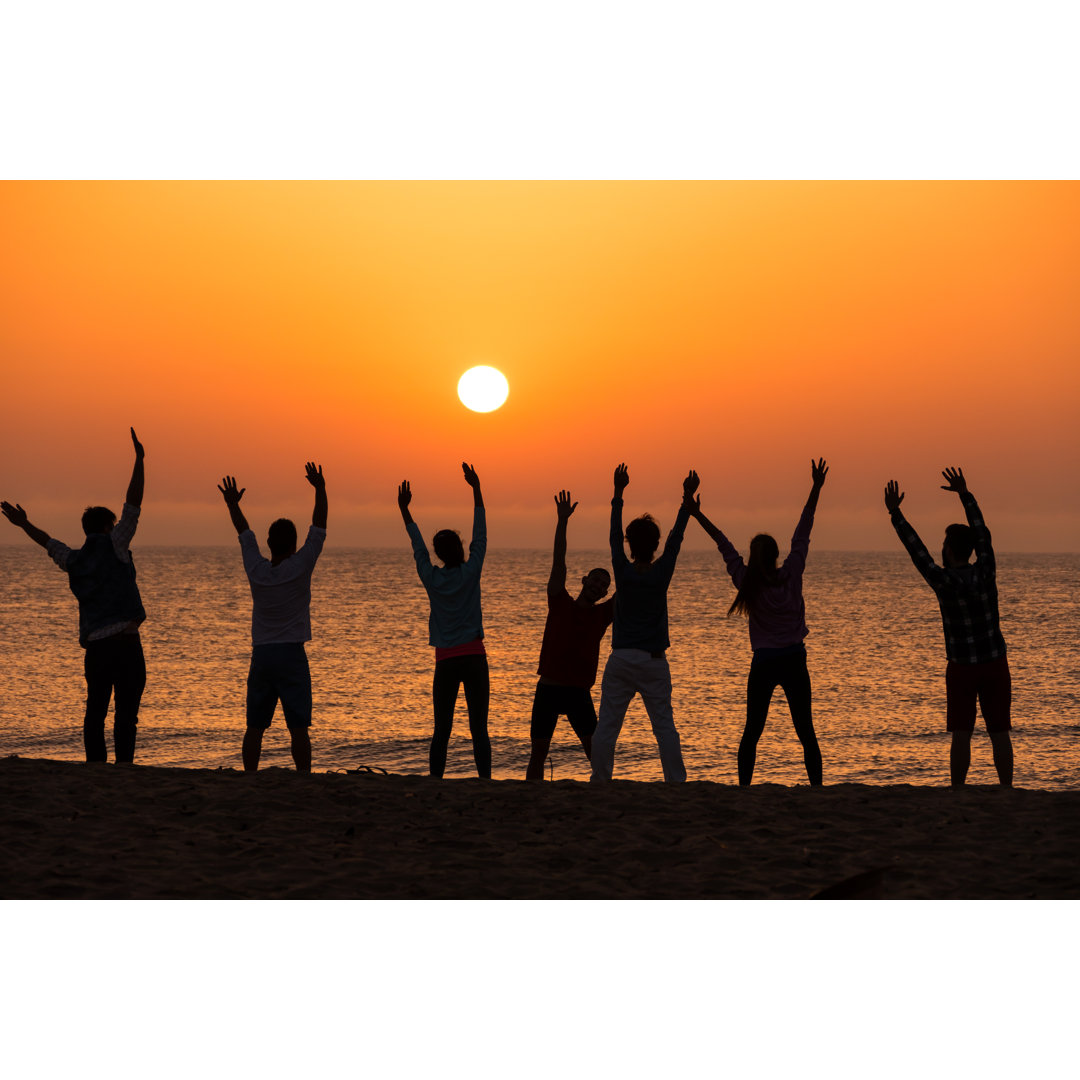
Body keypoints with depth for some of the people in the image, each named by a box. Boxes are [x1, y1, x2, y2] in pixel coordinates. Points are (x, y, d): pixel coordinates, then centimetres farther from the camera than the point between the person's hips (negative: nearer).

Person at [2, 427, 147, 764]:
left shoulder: (74, 562, 15)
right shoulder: (113, 545, 0)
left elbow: (49, 543, 32)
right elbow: (132, 506, -3)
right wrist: (139, 460, -1)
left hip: (94, 646, 5)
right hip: (124, 640, -5)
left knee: (95, 712, 10)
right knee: (126, 712, -5)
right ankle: (123, 768, -11)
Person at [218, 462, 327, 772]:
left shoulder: (256, 569, 1)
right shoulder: (300, 567, -8)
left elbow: (245, 534, 17)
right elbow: (319, 529, -3)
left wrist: (233, 505, 31)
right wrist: (320, 490, 2)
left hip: (261, 654, 4)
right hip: (292, 654, -4)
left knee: (254, 726, 7)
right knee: (298, 726, -4)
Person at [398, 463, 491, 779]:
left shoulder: (432, 578, 0)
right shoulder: (470, 572, -4)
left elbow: (417, 546, 13)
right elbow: (480, 535, 3)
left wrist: (404, 510, 24)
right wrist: (476, 490, 9)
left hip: (445, 661, 2)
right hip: (474, 657, -2)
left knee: (441, 731, 4)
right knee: (479, 729, -4)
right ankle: (485, 782, -9)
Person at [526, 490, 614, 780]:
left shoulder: (602, 614, 9)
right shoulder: (560, 602, 4)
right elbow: (558, 561, -5)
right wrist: (562, 521, -14)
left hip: (580, 692, 1)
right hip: (549, 689, -1)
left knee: (596, 753, -7)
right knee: (538, 754, 2)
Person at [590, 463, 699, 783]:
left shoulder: (623, 571, -3)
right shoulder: (662, 573, -5)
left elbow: (614, 535, 8)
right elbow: (676, 538, 4)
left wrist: (618, 493, 16)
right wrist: (688, 499, 11)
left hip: (620, 660, 0)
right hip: (654, 661, 0)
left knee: (607, 726, 2)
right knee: (664, 726, 2)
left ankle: (600, 782, 0)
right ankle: (676, 782, 0)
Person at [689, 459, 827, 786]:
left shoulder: (748, 582, -6)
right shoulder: (791, 574, -5)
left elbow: (724, 545, 2)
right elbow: (802, 533, 0)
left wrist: (698, 515, 10)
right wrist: (816, 488, 5)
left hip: (763, 664, 0)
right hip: (794, 661, 0)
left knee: (752, 733, 7)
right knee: (806, 732, 4)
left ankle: (744, 787, 2)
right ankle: (817, 787, 0)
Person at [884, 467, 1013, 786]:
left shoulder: (943, 581, -16)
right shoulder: (986, 571, -6)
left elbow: (915, 549, -9)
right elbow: (982, 534, 8)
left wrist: (895, 513, -2)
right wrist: (965, 494, 16)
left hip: (962, 667, -3)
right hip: (995, 664, 3)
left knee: (961, 736, 1)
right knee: (999, 733, 4)